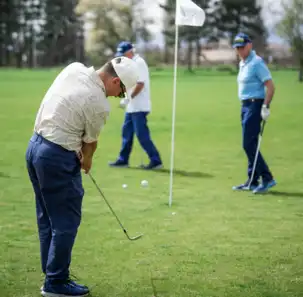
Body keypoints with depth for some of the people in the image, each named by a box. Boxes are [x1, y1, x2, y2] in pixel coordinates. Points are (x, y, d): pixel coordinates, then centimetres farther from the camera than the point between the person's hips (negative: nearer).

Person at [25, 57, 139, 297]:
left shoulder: (74, 68, 1)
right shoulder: (99, 104, -18)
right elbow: (90, 142, -2)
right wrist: (87, 160, 20)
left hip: (35, 146, 9)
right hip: (58, 159, -9)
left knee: (47, 218, 16)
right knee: (66, 222, 1)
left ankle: (52, 272, 24)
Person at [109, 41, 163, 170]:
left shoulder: (139, 63, -15)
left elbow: (140, 84, -22)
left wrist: (129, 98, -16)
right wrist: (126, 99, 8)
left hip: (139, 107, -10)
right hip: (132, 107, 10)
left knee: (142, 134, -9)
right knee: (126, 132, 14)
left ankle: (155, 160, -5)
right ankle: (123, 159, 22)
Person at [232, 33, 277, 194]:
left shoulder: (257, 63, -13)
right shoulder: (242, 63, 16)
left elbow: (270, 86, -18)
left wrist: (265, 106, -22)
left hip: (254, 105, -10)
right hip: (246, 106, 10)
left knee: (249, 144, -12)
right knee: (249, 145, 10)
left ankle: (267, 178, -9)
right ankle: (252, 182, 14)